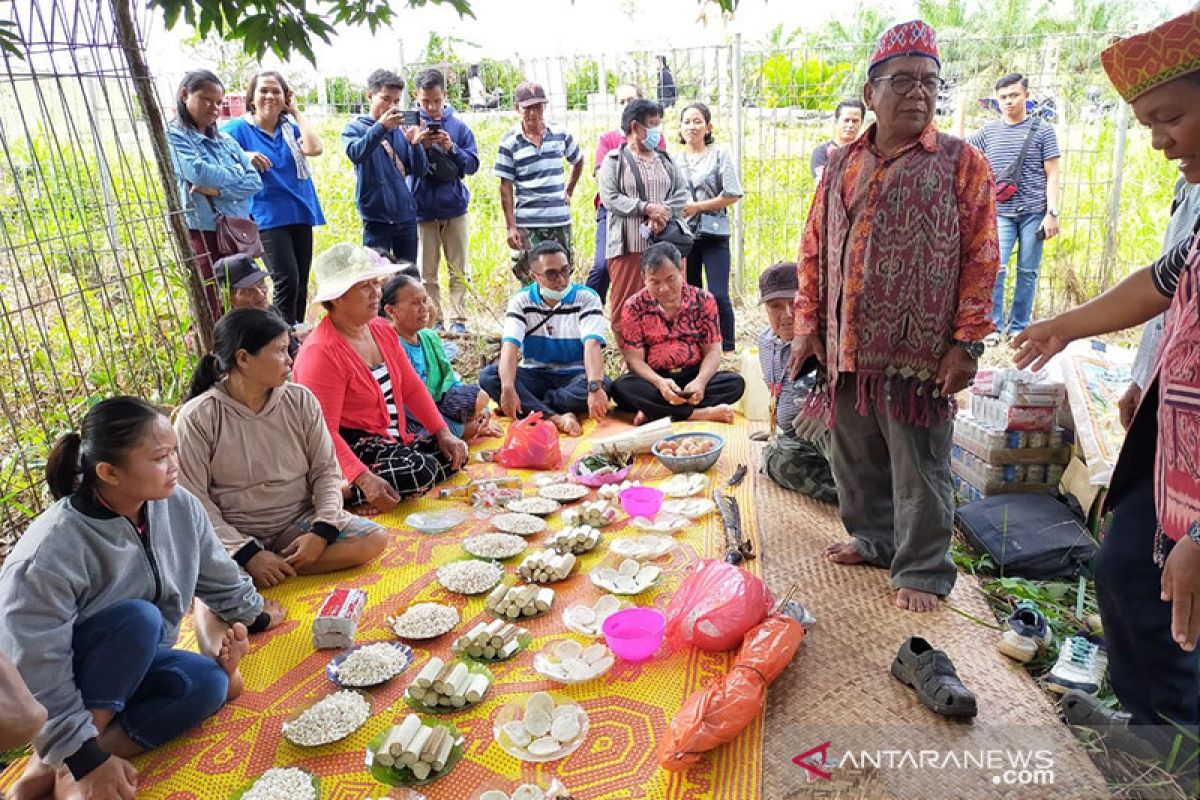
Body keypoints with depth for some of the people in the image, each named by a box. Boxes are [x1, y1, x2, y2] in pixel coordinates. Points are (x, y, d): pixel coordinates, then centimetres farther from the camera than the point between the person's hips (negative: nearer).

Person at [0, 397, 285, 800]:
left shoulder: (180, 506, -15)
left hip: (132, 662, 6)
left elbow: (219, 578, 4)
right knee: (139, 618, -33)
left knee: (208, 682, -24)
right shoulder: (50, 553, -32)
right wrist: (88, 759, -27)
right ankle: (64, 764, -19)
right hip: (60, 687, -6)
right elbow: (35, 675, -28)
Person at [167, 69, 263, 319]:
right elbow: (198, 172, -17)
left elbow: (255, 181, 5)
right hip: (202, 234, -5)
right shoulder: (174, 136, 0)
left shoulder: (225, 139, 16)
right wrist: (237, 177, 0)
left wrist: (219, 189, -11)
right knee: (211, 315, -8)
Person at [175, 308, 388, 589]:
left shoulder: (301, 400, -2)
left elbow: (326, 470, 1)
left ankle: (279, 569, -16)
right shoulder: (197, 417, -10)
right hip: (234, 535, -4)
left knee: (374, 538, -19)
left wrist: (322, 532, -15)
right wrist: (248, 554, -20)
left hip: (299, 522, 4)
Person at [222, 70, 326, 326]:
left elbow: (315, 148, -8)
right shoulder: (239, 129, 1)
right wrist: (243, 156, -23)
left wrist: (296, 111, -1)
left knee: (301, 283, 8)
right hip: (267, 217, -5)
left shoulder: (290, 127, 11)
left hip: (299, 213, 5)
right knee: (287, 280, -16)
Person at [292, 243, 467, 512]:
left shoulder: (382, 330, 7)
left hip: (392, 439, 10)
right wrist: (364, 479, -35)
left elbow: (411, 387, 12)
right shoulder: (322, 352, -21)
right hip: (349, 447, -10)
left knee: (454, 455, -1)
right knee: (419, 473, -29)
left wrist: (443, 432, 0)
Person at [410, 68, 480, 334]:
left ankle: (457, 320, 12)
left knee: (459, 270, 4)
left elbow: (473, 164, 2)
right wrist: (418, 146, -17)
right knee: (427, 273, 2)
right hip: (423, 210, -1)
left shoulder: (458, 126, 5)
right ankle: (434, 321, 11)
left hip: (455, 208, 1)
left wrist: (451, 148, -15)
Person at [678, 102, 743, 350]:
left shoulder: (719, 156, 2)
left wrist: (697, 206, -9)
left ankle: (727, 349, -1)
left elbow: (732, 195, -5)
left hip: (713, 234, -3)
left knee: (718, 295, -11)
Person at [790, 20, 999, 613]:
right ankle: (872, 537, 37)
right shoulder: (842, 164, 10)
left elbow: (980, 257, -5)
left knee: (919, 467, 5)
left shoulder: (961, 162, -1)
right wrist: (808, 325, 5)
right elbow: (814, 248, 11)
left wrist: (967, 341, -10)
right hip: (846, 347, 4)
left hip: (919, 351, -4)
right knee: (856, 455, 16)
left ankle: (921, 570, 22)